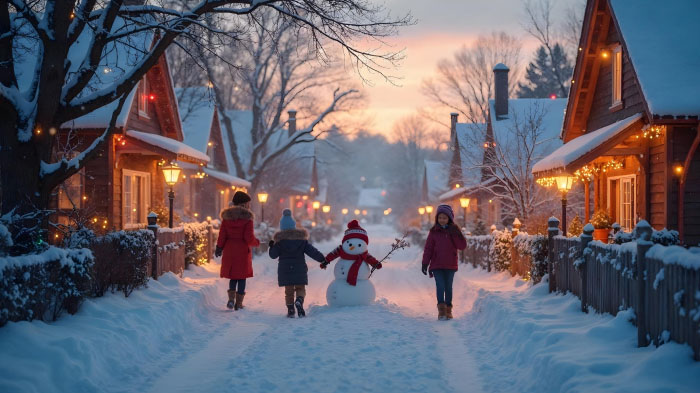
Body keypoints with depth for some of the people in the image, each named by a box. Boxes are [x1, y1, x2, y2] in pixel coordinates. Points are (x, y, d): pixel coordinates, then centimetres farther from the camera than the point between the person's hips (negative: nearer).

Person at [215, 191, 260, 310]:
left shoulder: (227, 216, 1)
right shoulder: (247, 218, -10)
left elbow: (222, 235, 2)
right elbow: (249, 238, -14)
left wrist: (219, 247, 13)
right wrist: (257, 242, 6)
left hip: (229, 251, 4)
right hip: (243, 251, -4)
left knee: (233, 276, 17)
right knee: (242, 277, 7)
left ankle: (231, 299, 2)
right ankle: (239, 303, 8)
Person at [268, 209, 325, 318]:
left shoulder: (280, 240, -2)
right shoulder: (302, 238, 1)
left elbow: (273, 255, 0)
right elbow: (312, 251, -2)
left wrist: (271, 246, 18)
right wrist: (322, 259, 2)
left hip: (285, 270, 0)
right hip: (299, 269, 0)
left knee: (288, 290, 10)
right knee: (300, 288, 9)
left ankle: (290, 310, 2)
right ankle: (299, 301, -21)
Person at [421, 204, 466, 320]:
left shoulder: (454, 230, 6)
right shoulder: (434, 232, 3)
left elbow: (462, 246, -3)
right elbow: (428, 248, 2)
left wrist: (455, 234, -15)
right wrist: (425, 263, -4)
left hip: (450, 265, 1)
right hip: (437, 265, -1)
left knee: (448, 287, 6)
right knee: (440, 286, -12)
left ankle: (448, 310, 15)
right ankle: (441, 310, -14)